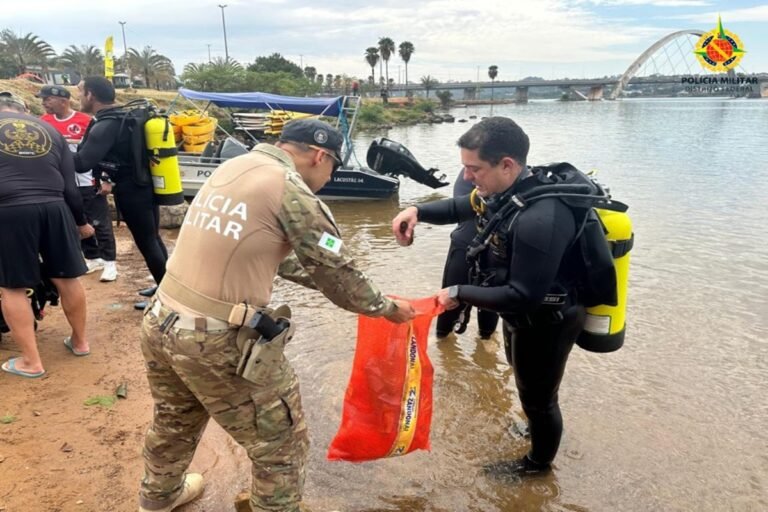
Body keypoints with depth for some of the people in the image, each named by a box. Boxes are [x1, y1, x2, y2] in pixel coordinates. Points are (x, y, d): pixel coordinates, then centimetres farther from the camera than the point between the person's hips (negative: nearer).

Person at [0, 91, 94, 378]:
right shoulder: (50, 130, 17)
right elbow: (70, 185, 15)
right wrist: (81, 221, 25)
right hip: (54, 208, 4)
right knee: (67, 279, 14)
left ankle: (30, 361, 9)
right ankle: (80, 341, 29)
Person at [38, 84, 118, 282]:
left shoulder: (86, 121, -11)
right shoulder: (45, 122, 4)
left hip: (89, 183, -5)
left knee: (100, 223, -1)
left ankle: (109, 262, 6)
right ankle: (93, 258, 25)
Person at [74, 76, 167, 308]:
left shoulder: (105, 126, -19)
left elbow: (81, 163, -26)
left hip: (131, 192, -9)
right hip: (147, 186, 9)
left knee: (146, 244, 0)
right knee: (154, 239, 17)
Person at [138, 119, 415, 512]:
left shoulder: (234, 167, 11)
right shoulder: (292, 191, -13)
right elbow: (337, 273, -5)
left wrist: (314, 276, 24)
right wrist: (385, 307, 10)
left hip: (160, 322, 9)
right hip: (216, 341, -9)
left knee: (175, 421, 33)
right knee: (281, 443, 11)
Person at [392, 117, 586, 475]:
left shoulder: (539, 219, -39)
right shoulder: (506, 189, -10)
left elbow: (523, 296, -34)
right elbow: (462, 207, 8)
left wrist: (460, 293, -25)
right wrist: (418, 211, -10)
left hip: (545, 323, -9)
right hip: (525, 316, 9)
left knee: (537, 395, 16)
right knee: (529, 387, 32)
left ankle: (539, 462, 44)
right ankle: (538, 429, 61)